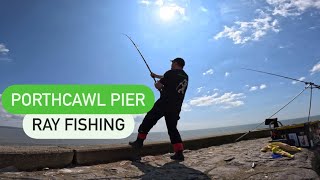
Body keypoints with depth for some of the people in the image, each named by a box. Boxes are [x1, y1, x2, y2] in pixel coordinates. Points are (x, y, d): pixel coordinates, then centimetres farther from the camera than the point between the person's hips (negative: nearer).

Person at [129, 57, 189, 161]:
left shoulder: (171, 73, -4)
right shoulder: (185, 76, 18)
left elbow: (158, 86, -5)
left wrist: (157, 83, 19)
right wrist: (156, 76, 40)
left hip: (164, 103, -6)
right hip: (176, 108, 6)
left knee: (149, 120, 7)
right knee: (172, 129, 12)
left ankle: (139, 141, 9)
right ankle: (179, 153, 7)